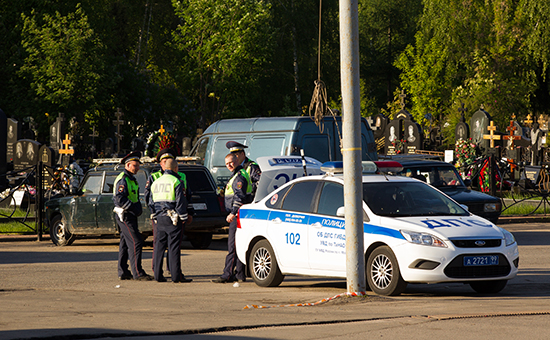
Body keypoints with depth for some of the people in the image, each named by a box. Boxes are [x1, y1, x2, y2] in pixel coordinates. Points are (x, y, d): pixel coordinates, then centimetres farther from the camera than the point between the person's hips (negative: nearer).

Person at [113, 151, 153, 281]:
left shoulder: (131, 179, 18)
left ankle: (123, 272, 16)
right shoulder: (123, 180, -15)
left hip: (130, 216, 10)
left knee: (125, 243, 12)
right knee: (135, 242, -13)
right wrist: (134, 207, -21)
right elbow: (119, 199, -24)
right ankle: (137, 272, -15)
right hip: (125, 216, -10)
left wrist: (137, 208, 14)